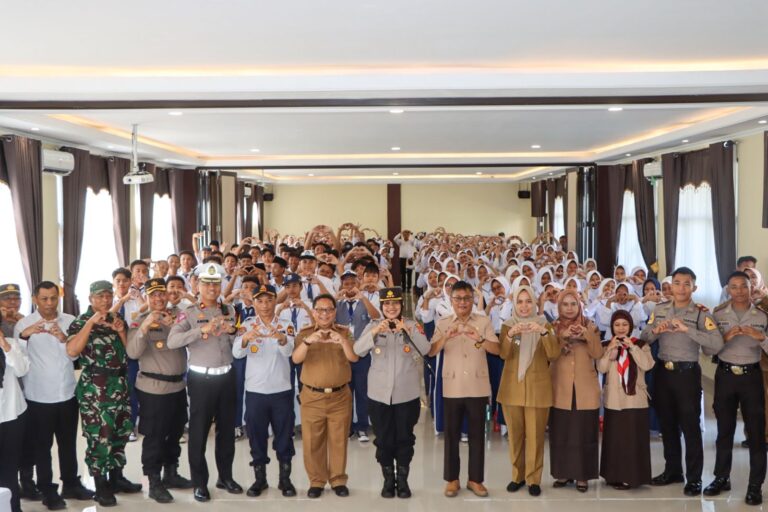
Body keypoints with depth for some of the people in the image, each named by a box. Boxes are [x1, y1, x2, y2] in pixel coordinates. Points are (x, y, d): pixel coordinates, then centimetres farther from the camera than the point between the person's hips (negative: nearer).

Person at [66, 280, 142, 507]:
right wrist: (91, 322, -24)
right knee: (99, 436, -3)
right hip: (95, 388, -6)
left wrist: (121, 331, -6)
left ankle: (116, 478, 28)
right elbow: (71, 351, -23)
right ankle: (101, 487, 9)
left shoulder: (118, 319, 11)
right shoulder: (81, 322, -5)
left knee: (120, 433, 13)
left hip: (120, 384, 6)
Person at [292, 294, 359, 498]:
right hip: (312, 397, 0)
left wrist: (343, 341, -32)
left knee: (339, 441, 6)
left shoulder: (344, 332, 3)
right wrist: (308, 341, -31)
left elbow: (354, 358, -12)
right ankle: (316, 481, 17)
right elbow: (296, 359, -12)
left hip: (340, 396, 0)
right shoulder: (305, 333, 2)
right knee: (312, 441, 5)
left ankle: (338, 480, 18)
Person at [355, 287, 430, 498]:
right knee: (383, 439, 8)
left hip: (406, 394, 0)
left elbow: (425, 349, -15)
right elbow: (358, 350, -13)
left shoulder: (412, 326, 1)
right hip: (379, 394, 1)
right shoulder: (373, 327, 2)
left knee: (405, 438, 7)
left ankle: (402, 479, 21)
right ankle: (388, 479, 22)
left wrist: (408, 330, -29)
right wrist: (374, 332, -30)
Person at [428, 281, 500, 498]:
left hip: (478, 387, 0)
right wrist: (446, 337, -25)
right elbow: (431, 352, -6)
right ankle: (452, 479, 16)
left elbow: (496, 349, -7)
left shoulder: (484, 321, 3)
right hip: (452, 388, 0)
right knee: (452, 434, 5)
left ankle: (475, 479, 17)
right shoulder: (443, 323, 3)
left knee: (477, 434, 6)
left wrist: (479, 340, -27)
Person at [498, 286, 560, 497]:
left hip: (537, 388, -1)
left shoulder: (544, 325, 3)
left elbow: (554, 354, -10)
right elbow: (503, 354, -10)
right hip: (512, 387, 1)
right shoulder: (507, 325, 4)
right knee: (515, 435, 7)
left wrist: (544, 332, -26)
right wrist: (510, 335, -28)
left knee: (535, 436, -2)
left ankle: (534, 479, 8)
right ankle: (518, 475, 19)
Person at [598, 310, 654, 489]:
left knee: (633, 439, -1)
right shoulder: (607, 346, 6)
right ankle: (615, 475, 14)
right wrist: (610, 349, -16)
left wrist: (632, 347, -17)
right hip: (614, 400, 2)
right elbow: (601, 368, -7)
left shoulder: (641, 345, 2)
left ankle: (631, 476, 5)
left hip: (635, 399, -2)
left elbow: (647, 365, -13)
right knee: (614, 438, 5)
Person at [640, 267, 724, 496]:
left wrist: (687, 329, -28)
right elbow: (643, 339, 4)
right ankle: (672, 471, 30)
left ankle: (694, 478, 13)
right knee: (667, 424, 15)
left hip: (687, 373, -5)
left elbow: (717, 344, -23)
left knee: (690, 426, 2)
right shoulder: (659, 310, 5)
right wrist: (655, 331, -17)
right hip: (663, 371, 5)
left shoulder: (701, 313, -9)